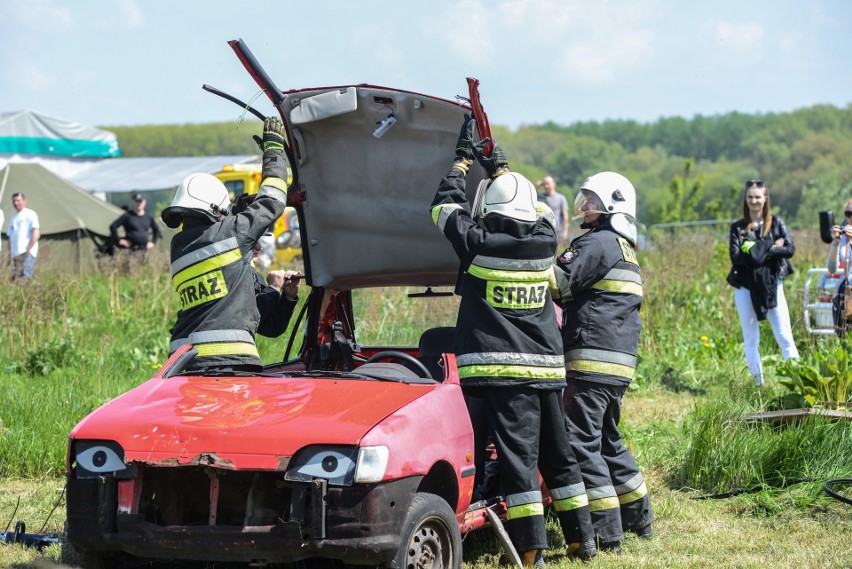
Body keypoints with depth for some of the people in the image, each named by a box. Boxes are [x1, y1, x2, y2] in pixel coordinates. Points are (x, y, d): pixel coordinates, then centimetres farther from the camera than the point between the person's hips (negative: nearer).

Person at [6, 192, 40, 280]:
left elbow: (36, 233, -8)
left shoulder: (30, 214, 1)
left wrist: (29, 249, -16)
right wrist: (10, 252, 11)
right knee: (14, 279, 1)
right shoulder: (13, 218, 23)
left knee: (25, 277, -17)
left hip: (26, 253, -7)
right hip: (15, 255, 7)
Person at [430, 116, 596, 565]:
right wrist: (498, 166, 34)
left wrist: (463, 158, 21)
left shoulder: (479, 243, -7)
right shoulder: (544, 242, 3)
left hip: (500, 368, -4)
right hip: (546, 366, 4)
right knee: (557, 454, 13)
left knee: (517, 453, -7)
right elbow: (528, 212, 26)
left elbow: (445, 208, 10)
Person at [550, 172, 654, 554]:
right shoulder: (626, 250, 24)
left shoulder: (599, 243, -8)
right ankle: (639, 518, 28)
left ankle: (606, 533, -11)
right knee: (607, 440, 20)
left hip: (593, 360, -10)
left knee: (581, 441, -9)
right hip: (620, 364, 10)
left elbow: (558, 283, -16)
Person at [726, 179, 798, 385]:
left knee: (785, 337, -7)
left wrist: (757, 251, -14)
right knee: (751, 340, 6)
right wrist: (770, 247, -12)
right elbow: (735, 257, -7)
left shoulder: (776, 223, 5)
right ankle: (758, 382, 13)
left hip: (772, 285, -1)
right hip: (746, 286, 1)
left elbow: (790, 249, -6)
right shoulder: (738, 227, 5)